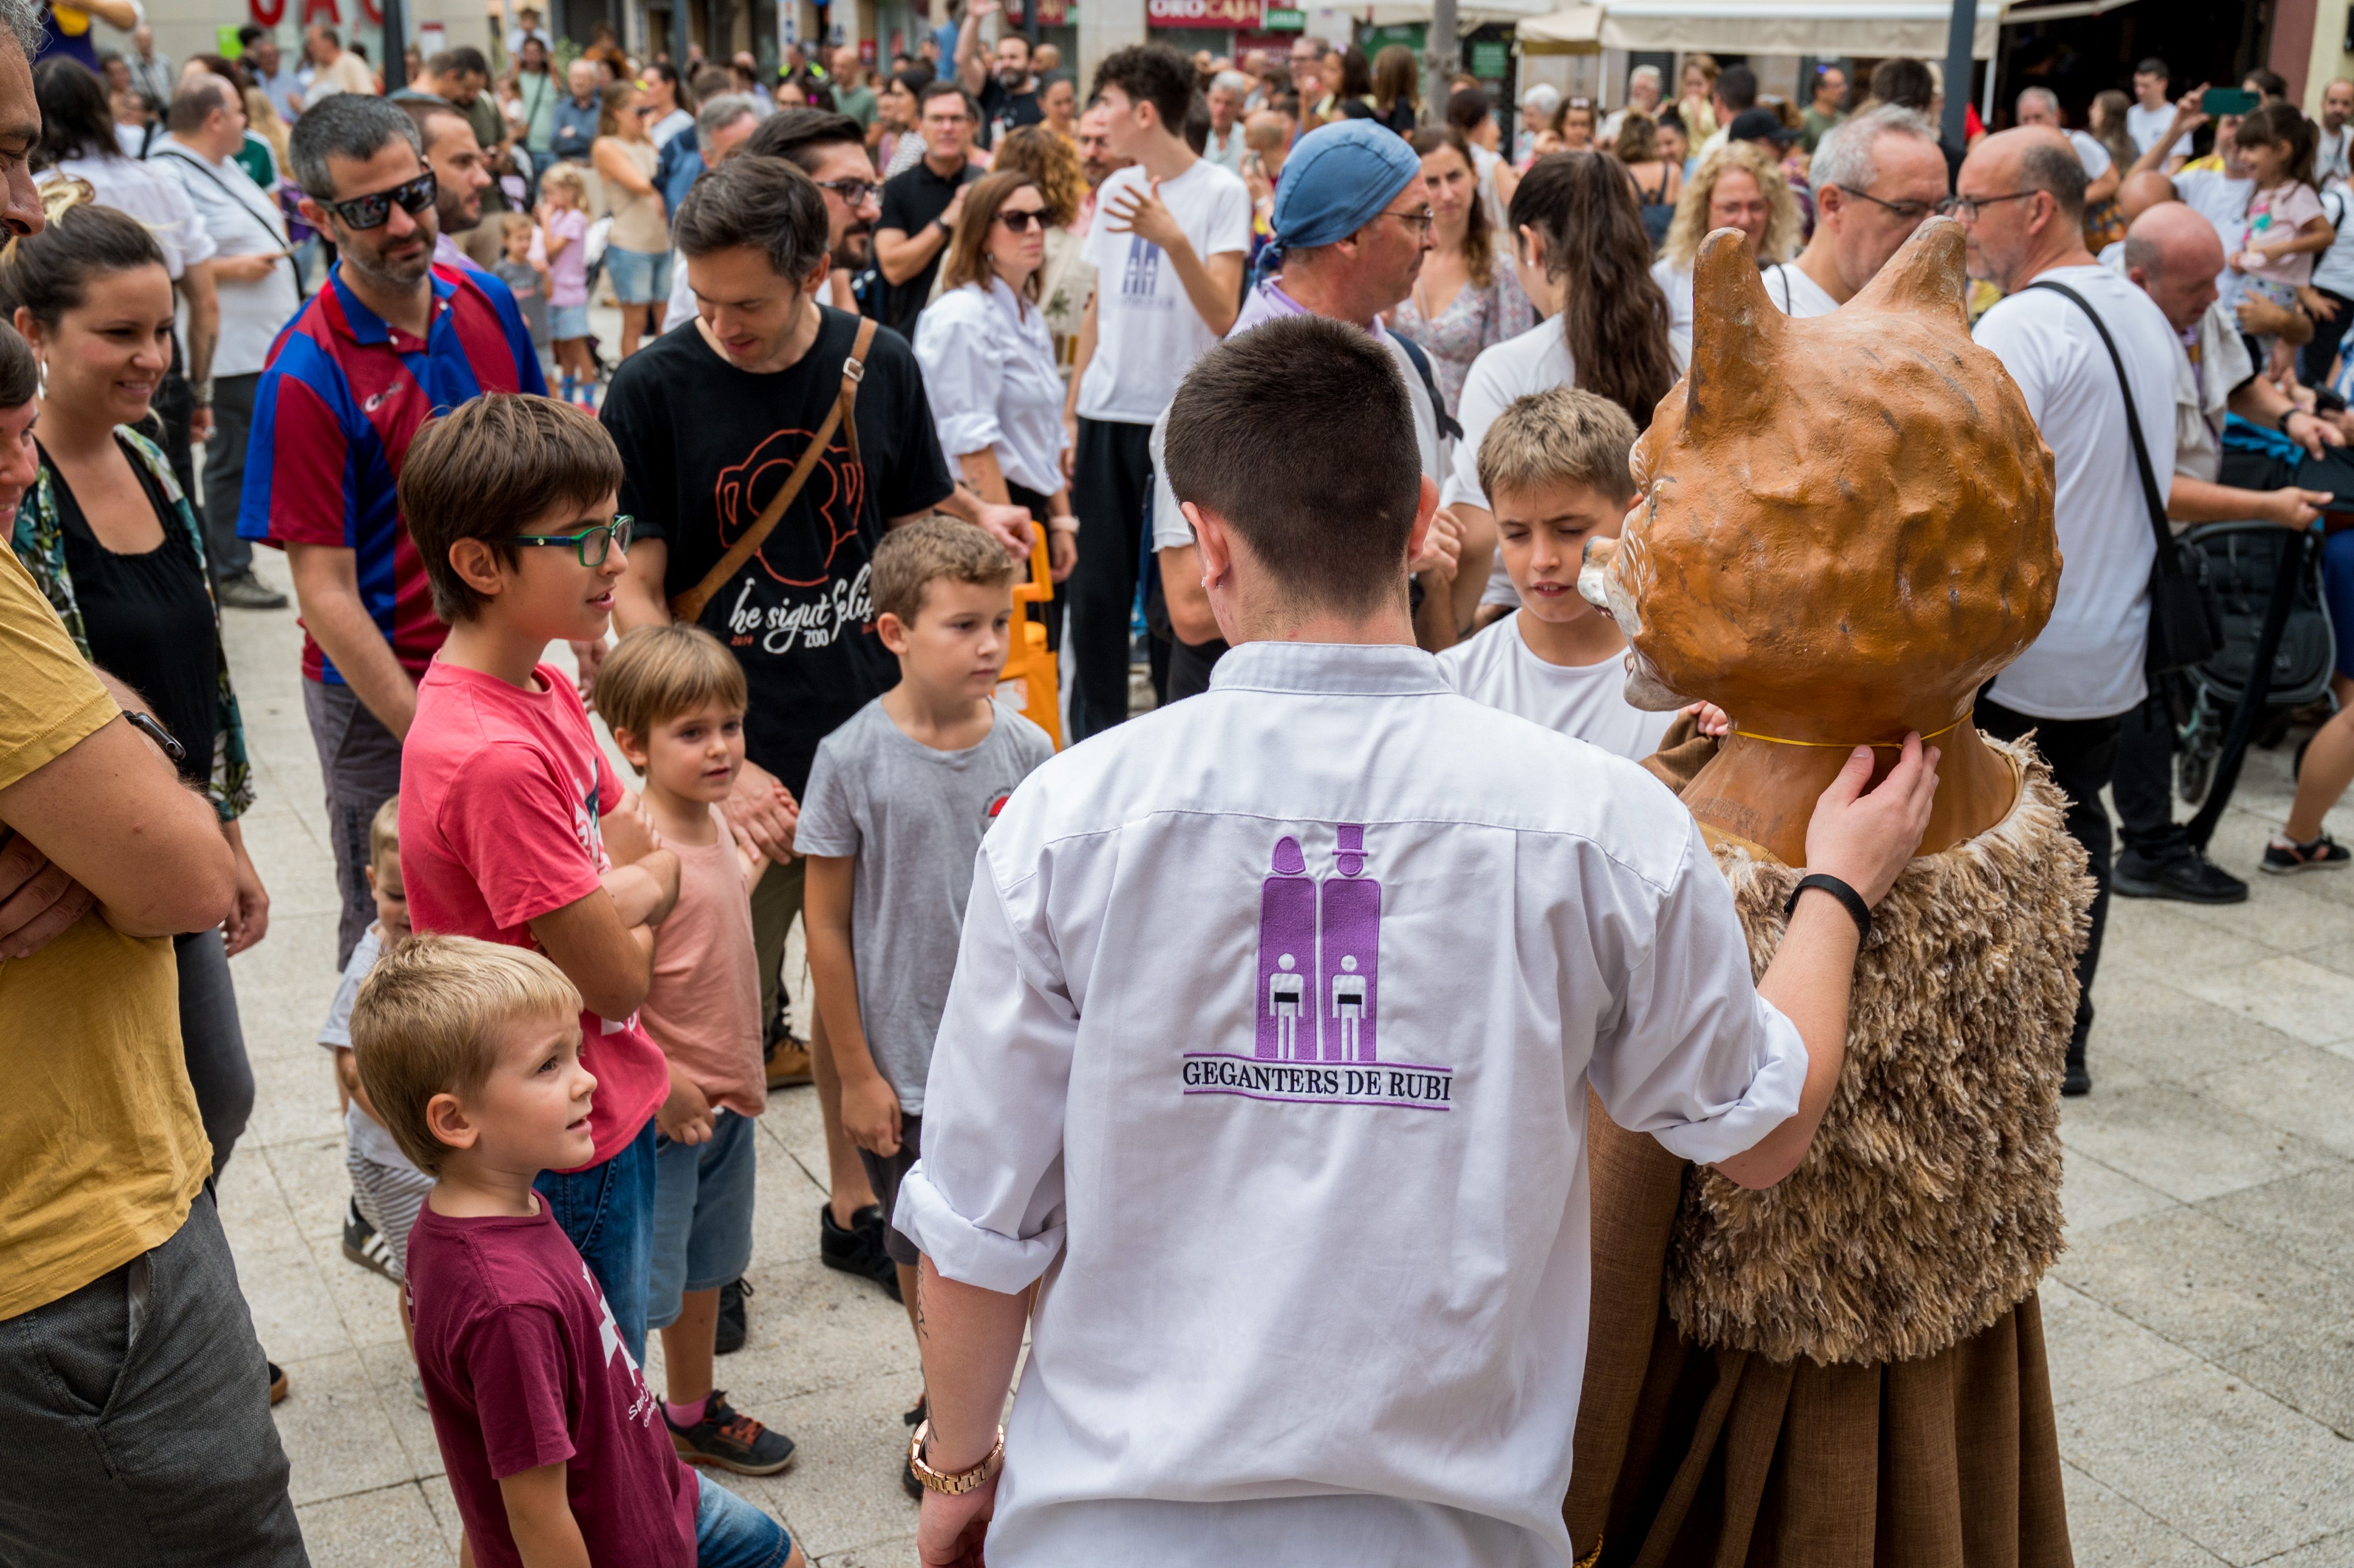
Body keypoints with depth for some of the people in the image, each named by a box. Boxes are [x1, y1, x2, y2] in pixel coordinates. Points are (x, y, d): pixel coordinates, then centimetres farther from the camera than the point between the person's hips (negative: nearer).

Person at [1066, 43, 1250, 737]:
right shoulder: (1114, 190, 13)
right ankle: (1094, 745, 17)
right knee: (1096, 589, 5)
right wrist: (1071, 412, 14)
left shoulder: (1221, 192, -5)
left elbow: (1223, 317, -14)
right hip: (1107, 415, 5)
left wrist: (1172, 237, -27)